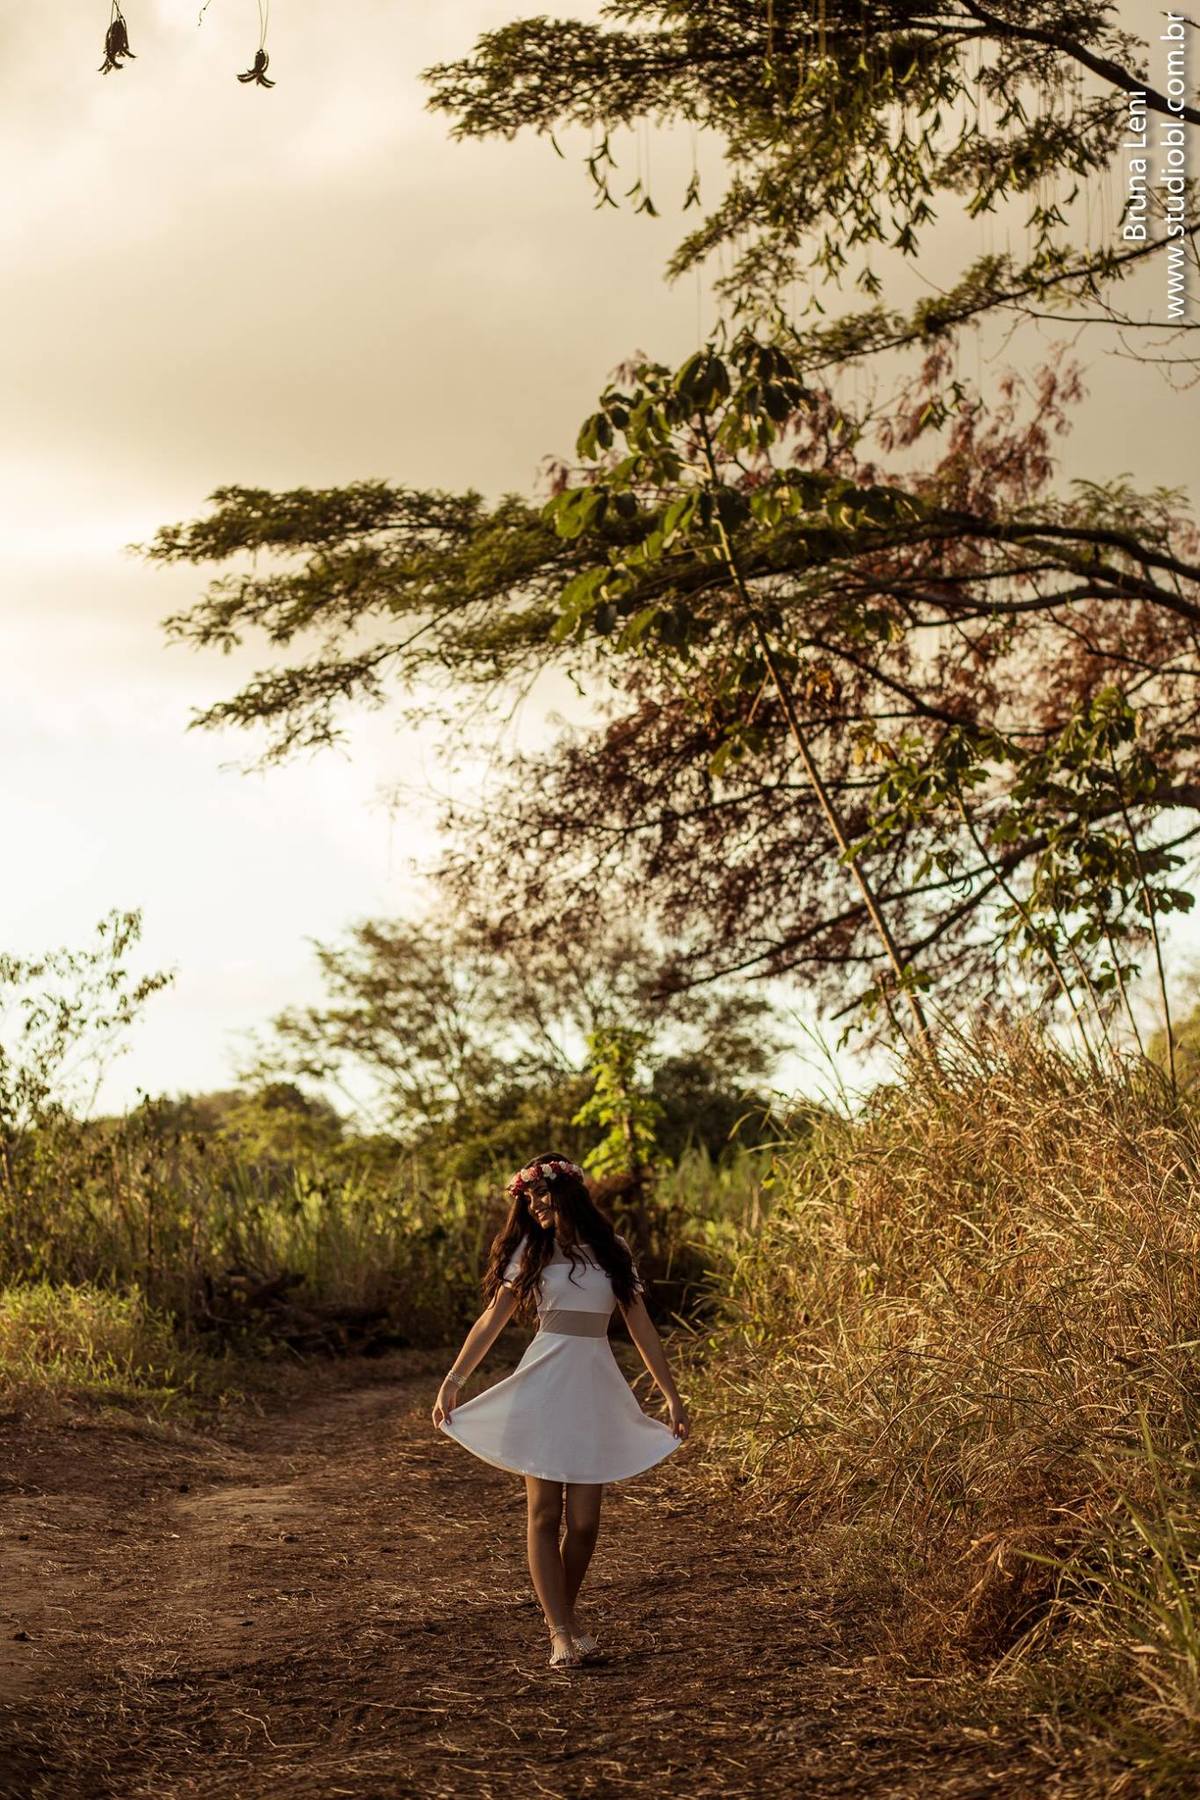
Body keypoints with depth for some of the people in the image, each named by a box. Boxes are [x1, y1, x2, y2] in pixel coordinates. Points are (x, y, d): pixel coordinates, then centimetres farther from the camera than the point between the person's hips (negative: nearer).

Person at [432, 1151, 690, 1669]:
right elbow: (490, 1321, 4)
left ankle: (567, 1615, 21)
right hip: (543, 1384, -1)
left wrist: (672, 1395, 9)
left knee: (584, 1520, -1)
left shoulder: (611, 1252, 9)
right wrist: (452, 1382, -3)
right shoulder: (531, 1250, 7)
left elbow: (642, 1329, 12)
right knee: (544, 1514, -5)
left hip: (596, 1391, 1)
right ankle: (560, 1632, -3)